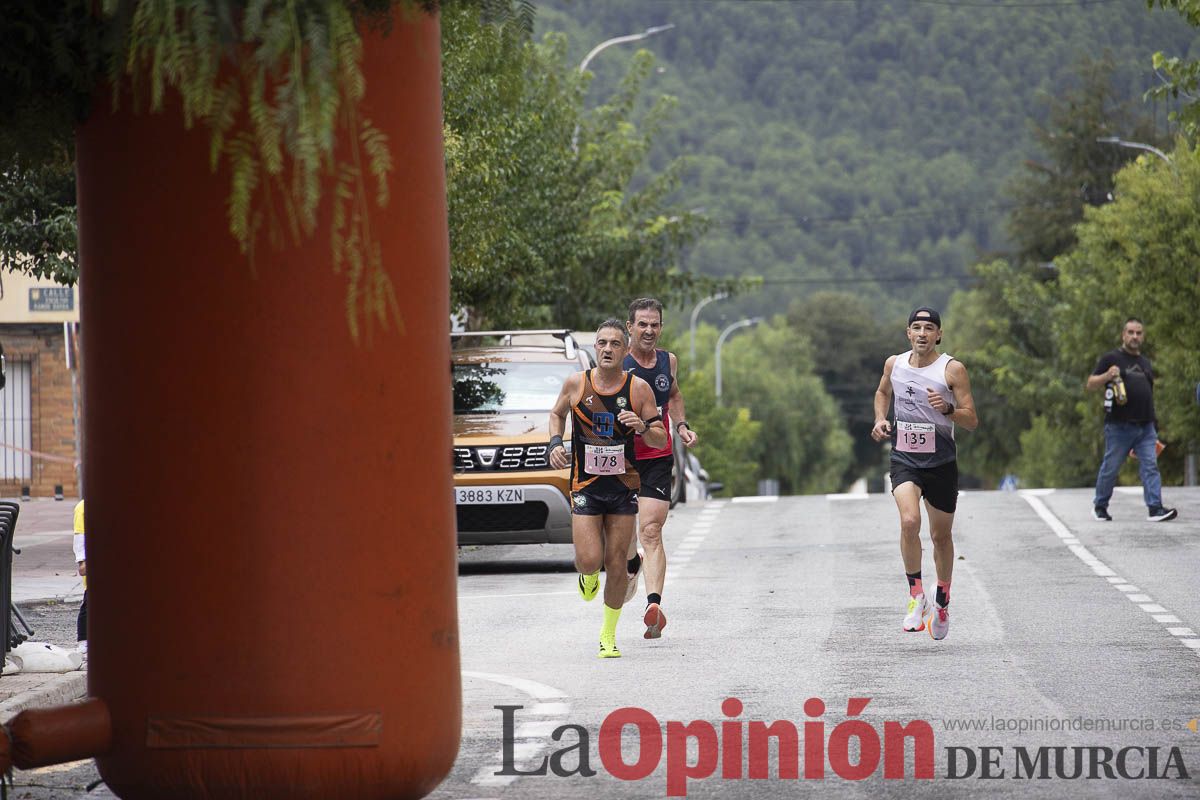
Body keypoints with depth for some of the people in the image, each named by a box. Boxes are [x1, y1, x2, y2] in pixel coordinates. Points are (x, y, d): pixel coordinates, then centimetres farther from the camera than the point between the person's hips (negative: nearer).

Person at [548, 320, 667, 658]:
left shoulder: (638, 388, -4)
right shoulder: (576, 384, -3)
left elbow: (661, 440, 0)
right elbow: (557, 414, 18)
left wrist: (642, 427, -21)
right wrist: (555, 443, -1)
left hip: (623, 488, 0)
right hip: (585, 487, 0)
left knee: (616, 564, 2)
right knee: (589, 560, -12)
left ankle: (609, 635, 18)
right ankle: (588, 576, 27)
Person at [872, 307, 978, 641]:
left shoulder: (952, 369, -7)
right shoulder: (894, 364, 3)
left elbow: (972, 421, -6)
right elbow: (883, 393, 25)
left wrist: (948, 409, -25)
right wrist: (880, 420, 6)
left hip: (941, 463, -1)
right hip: (904, 460, 1)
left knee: (941, 535, 12)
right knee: (909, 521, -25)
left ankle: (942, 600, 33)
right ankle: (916, 594, -13)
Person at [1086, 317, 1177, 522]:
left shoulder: (1145, 363, 20)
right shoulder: (1111, 358, 2)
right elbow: (1090, 385, -1)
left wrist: (1154, 423, 24)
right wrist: (1107, 376, -20)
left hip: (1146, 426, 5)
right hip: (1119, 426, -5)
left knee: (1150, 466, -7)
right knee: (1110, 468, 3)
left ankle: (1155, 508, -13)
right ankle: (1100, 506, 20)